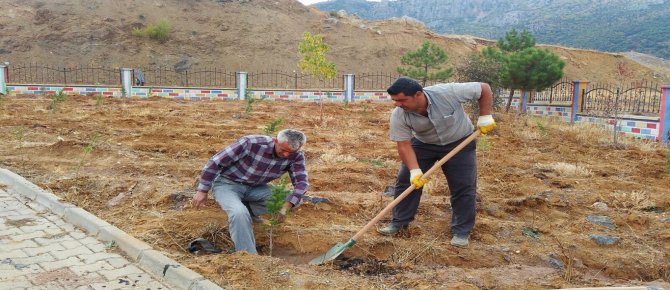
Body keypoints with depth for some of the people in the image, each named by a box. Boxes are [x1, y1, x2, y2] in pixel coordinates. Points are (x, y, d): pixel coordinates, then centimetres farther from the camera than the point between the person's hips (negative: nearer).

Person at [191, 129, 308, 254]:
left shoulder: (296, 156, -17)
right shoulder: (251, 143, -29)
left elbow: (301, 183, -17)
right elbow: (215, 162, -22)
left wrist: (284, 208, -32)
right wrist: (202, 191, -17)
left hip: (254, 187, 5)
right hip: (227, 183, -5)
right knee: (240, 213, -34)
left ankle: (249, 211, 6)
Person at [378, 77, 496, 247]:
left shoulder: (448, 93, -34)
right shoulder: (399, 116, -26)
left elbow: (484, 89, -21)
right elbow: (404, 145, -21)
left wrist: (485, 117, -21)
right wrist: (415, 170, -32)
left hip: (459, 143, -2)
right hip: (423, 144, 2)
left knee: (464, 187, -4)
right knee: (406, 180, -3)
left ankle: (461, 232, 10)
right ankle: (399, 223, 13)